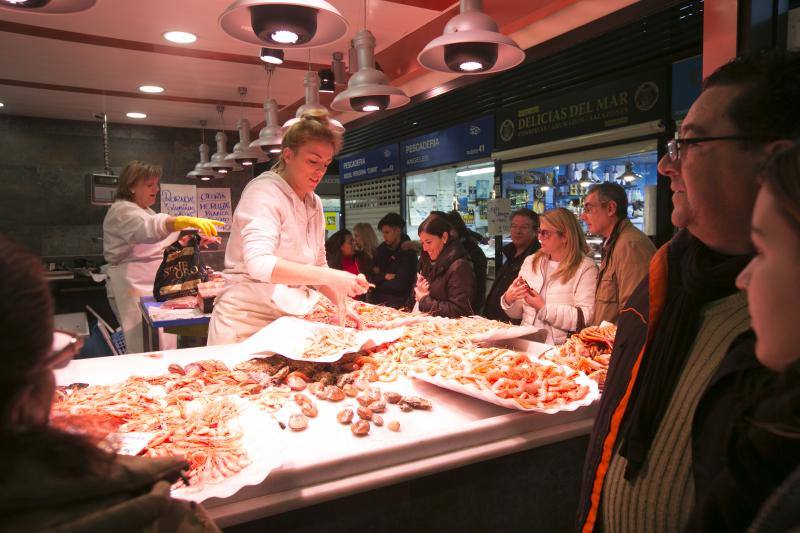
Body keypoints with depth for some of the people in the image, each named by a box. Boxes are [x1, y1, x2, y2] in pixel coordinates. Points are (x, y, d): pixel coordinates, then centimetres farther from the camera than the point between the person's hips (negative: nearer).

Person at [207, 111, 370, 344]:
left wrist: (342, 303, -1)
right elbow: (259, 263, -27)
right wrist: (330, 277, -33)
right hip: (246, 319, -6)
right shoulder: (263, 191, -13)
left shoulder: (315, 204, 9)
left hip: (287, 319, 6)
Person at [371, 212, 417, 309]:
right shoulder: (382, 249, 10)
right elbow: (372, 278, 7)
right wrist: (385, 276, -11)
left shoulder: (408, 251, -8)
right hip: (379, 301, 5)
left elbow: (400, 285, -12)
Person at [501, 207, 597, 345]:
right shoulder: (530, 261, 13)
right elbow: (517, 313, 16)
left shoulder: (586, 268, -4)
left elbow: (585, 318, -15)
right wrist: (509, 300, -5)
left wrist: (543, 308, -15)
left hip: (559, 345, -4)